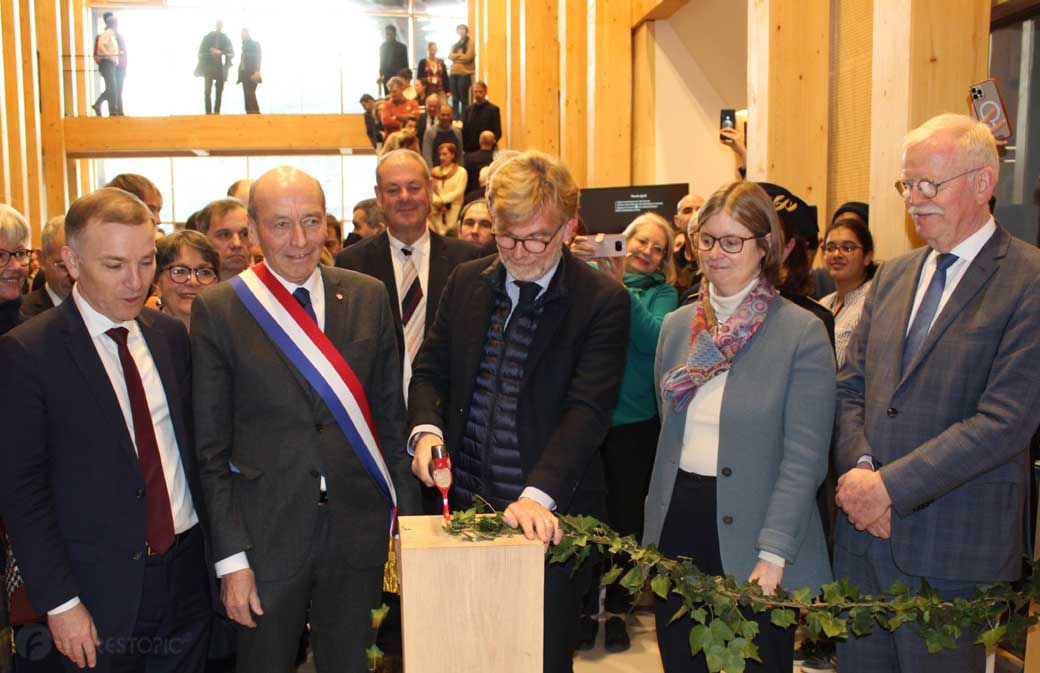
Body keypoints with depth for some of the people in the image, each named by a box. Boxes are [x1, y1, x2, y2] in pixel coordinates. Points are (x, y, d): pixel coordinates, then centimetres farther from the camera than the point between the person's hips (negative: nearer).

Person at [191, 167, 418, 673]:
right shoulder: (217, 310, -7)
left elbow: (391, 415, 6)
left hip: (358, 531, 3)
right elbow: (211, 448, -5)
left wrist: (408, 517, 4)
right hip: (267, 534, -2)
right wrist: (231, 557, -8)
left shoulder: (368, 296, 1)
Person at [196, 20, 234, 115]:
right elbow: (201, 51, 8)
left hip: (221, 68, 1)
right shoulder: (208, 37, 9)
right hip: (209, 68, -1)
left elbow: (231, 53, 2)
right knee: (207, 91, -10)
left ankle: (216, 112, -1)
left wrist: (220, 52, -12)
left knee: (219, 92, -3)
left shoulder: (226, 39, 10)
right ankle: (208, 112, -10)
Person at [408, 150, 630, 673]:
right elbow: (429, 371, 11)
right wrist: (425, 429, -10)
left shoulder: (603, 302, -10)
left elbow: (587, 409, -18)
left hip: (546, 516, -4)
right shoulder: (466, 282, 5)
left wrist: (538, 495, -29)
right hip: (466, 504, 4)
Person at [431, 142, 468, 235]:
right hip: (437, 209, 3)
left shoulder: (461, 171, 2)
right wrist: (437, 202, -12)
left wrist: (442, 200, -11)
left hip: (454, 209, -3)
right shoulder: (435, 171, 14)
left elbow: (459, 191, -6)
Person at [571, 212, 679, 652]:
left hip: (634, 421, 0)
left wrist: (619, 287, -24)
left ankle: (618, 608, 25)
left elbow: (653, 339, -14)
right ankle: (585, 606, 24)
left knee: (625, 515, 8)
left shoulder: (661, 292, 5)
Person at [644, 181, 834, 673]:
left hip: (748, 541, -4)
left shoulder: (802, 333, -8)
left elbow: (804, 457, -12)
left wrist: (773, 555, -18)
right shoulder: (677, 325, 8)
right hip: (676, 531, 5)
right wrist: (654, 528, 12)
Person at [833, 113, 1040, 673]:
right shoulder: (892, 276, 11)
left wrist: (890, 485, -18)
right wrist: (860, 468, -8)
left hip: (952, 544, -5)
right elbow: (850, 387, 10)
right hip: (865, 529, 6)